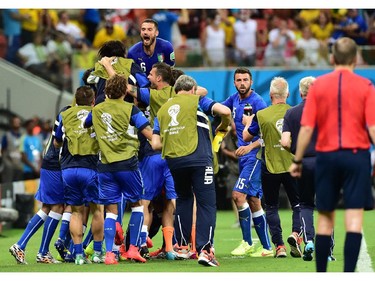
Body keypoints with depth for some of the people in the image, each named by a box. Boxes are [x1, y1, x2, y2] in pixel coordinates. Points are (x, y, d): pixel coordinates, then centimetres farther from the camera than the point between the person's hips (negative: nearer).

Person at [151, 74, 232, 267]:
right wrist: (223, 127, 13)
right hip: (198, 158, -4)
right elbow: (225, 111, -7)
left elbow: (155, 144, 12)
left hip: (173, 160, 4)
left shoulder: (162, 110, 19)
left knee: (183, 199, 24)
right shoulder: (197, 101, 8)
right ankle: (204, 249, -15)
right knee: (206, 203, -3)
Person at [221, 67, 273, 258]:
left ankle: (247, 243, -10)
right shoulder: (234, 99, 10)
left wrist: (251, 146, -24)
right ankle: (266, 247, 13)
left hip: (255, 155, -8)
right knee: (253, 202, 9)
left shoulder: (257, 102, -12)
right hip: (244, 156, 8)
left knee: (238, 194, -17)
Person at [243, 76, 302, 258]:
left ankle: (279, 245, 2)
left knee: (271, 207, 11)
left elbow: (246, 137, 5)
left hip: (270, 168, -1)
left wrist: (248, 123, 25)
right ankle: (295, 233, -11)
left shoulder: (261, 115, -9)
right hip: (292, 166, 1)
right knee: (297, 204, 14)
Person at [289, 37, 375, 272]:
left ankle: (321, 274, 16)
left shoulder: (318, 85, 1)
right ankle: (349, 273, -11)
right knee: (354, 217, -3)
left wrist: (297, 160, 7)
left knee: (325, 217, 11)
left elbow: (307, 128, -1)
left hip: (326, 155, 2)